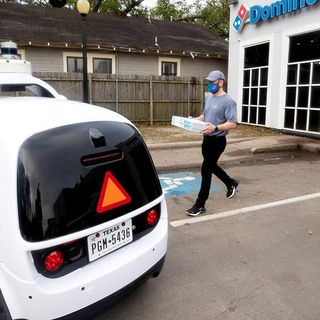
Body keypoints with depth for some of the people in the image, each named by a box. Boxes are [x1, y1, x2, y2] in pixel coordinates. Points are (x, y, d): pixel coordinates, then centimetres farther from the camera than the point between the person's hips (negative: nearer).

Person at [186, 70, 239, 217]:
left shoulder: (228, 101, -16)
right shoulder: (209, 98, 11)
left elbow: (233, 124, -22)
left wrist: (215, 127, -36)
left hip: (217, 141, -9)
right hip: (206, 139, 9)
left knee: (206, 170, -7)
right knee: (211, 166, 22)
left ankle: (200, 205, 3)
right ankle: (231, 183, 47)